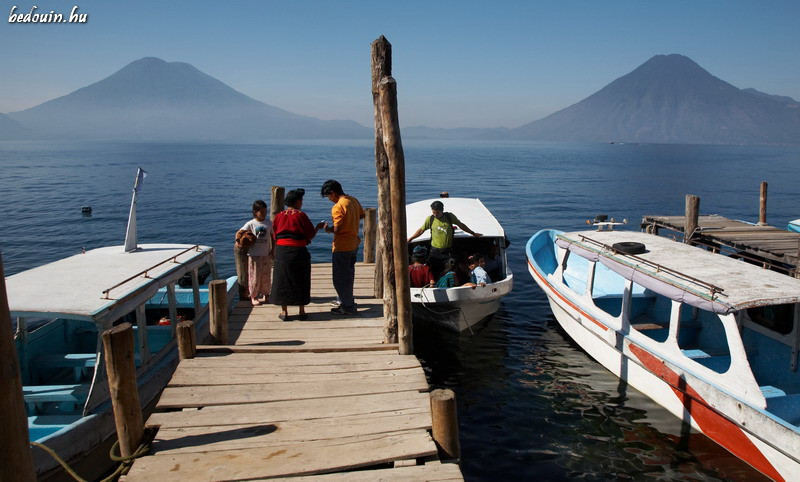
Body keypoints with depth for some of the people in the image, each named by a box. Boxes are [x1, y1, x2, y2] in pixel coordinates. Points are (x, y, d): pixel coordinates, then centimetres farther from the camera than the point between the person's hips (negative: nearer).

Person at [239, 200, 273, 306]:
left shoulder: (269, 223, 3)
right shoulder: (251, 224, -5)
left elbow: (272, 237, 9)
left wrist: (273, 250, 3)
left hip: (266, 254, 2)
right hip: (254, 254, -2)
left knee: (266, 276, 9)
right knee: (255, 276, 2)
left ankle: (266, 295, 24)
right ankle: (253, 296, 15)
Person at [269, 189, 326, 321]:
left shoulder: (278, 216, 4)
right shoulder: (301, 215, -7)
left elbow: (275, 236, 9)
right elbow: (310, 235, -5)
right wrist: (318, 227, 12)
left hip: (281, 252, 3)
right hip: (298, 251, -3)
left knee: (283, 281, 10)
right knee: (301, 281, 10)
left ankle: (284, 312, 13)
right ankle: (301, 311, 15)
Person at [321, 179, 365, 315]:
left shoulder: (338, 207, -21)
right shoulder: (354, 200, 5)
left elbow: (337, 229, -24)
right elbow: (362, 215, 19)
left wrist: (327, 229, -5)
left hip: (341, 247, -9)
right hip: (353, 244, 9)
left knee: (340, 278, 2)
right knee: (348, 274, 21)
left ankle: (347, 307, 8)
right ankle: (347, 300, 34)